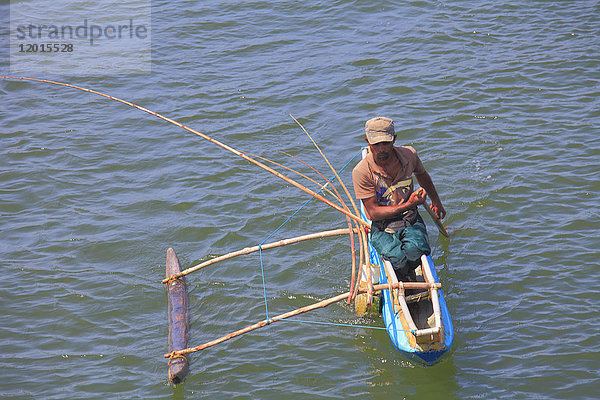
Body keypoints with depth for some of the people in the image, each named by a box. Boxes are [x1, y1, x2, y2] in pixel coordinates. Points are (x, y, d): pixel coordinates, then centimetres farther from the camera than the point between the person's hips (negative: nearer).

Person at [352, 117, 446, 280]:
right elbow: (374, 212, -15)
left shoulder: (409, 155, -4)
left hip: (411, 220, 3)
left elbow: (421, 174, 21)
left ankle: (410, 273, 5)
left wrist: (436, 201, 36)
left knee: (414, 249, -30)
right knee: (396, 256, -32)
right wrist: (407, 205, -24)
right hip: (381, 228, -2)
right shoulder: (361, 172, -17)